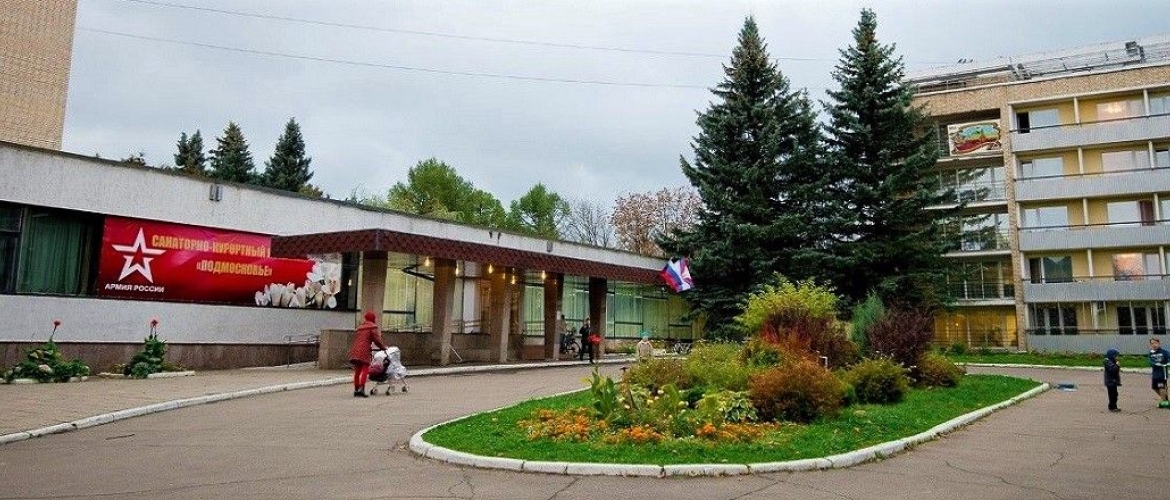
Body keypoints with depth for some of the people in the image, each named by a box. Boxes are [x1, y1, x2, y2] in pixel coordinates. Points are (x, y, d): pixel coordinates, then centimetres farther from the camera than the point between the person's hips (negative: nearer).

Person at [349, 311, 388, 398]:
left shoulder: (360, 327, 25)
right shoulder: (373, 327, 2)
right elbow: (376, 340, -4)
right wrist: (383, 347, 10)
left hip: (355, 351, 7)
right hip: (364, 351, -7)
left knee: (357, 371, 12)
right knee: (365, 370, -7)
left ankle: (356, 390, 14)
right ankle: (361, 389, -18)